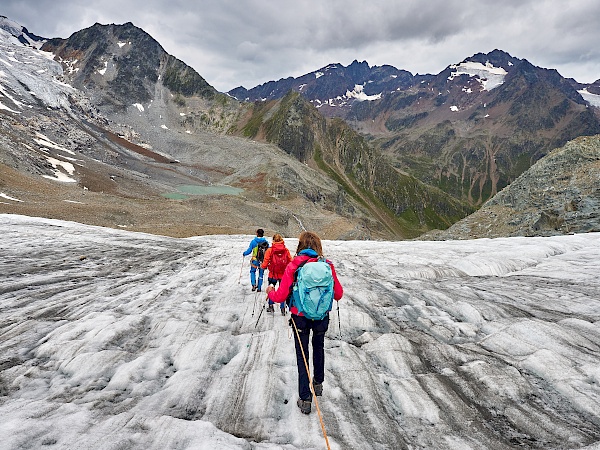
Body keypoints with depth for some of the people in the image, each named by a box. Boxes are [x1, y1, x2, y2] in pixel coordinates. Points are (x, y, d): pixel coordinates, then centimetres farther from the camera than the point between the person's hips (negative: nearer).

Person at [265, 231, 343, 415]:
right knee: (319, 347, 28)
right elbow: (338, 294, -3)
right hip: (322, 316, 2)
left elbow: (280, 296, -14)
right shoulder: (327, 265, -10)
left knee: (302, 355, 13)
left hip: (300, 317, -2)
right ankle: (318, 383, 45)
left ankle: (305, 399, 15)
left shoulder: (293, 266, -16)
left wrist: (270, 291, 7)